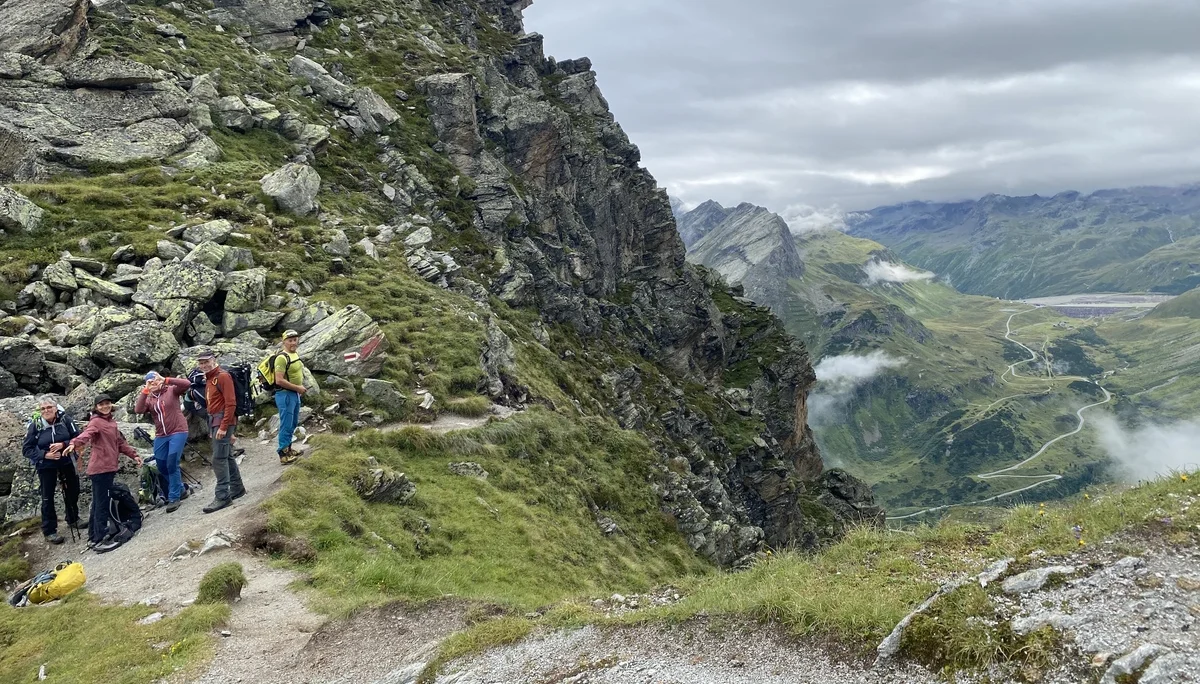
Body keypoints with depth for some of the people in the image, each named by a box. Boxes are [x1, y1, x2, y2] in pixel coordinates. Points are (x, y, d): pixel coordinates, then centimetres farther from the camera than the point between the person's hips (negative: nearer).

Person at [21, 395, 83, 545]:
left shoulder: (65, 419, -13)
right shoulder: (35, 425, -14)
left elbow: (78, 437, -9)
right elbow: (26, 449, -9)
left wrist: (63, 445, -26)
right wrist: (45, 454, -23)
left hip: (67, 463, 2)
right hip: (45, 467, -2)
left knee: (72, 492, 18)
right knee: (48, 498, 4)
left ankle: (73, 519, 40)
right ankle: (49, 530, 16)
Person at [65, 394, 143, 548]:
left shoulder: (111, 422, 17)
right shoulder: (96, 422, -9)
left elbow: (120, 442, 25)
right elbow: (86, 434, -30)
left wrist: (133, 455, 21)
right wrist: (74, 443, -49)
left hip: (109, 467, 9)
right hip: (100, 468, -9)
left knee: (99, 502, 16)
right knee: (102, 503, -7)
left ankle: (94, 534, 26)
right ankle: (99, 539, -5)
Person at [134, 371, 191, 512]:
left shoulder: (172, 390, -1)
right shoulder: (148, 399, 9)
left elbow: (187, 384, -18)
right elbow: (138, 410, -10)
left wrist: (165, 380, -22)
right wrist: (145, 391, -13)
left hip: (178, 432, -6)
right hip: (160, 436, 6)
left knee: (172, 464, -12)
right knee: (161, 466, 13)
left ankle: (174, 498, -3)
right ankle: (179, 489, 35)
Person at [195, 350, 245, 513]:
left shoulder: (222, 376, -12)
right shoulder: (209, 378, 16)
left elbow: (231, 403, -18)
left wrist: (224, 427, -20)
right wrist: (211, 427, 17)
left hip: (223, 421, -9)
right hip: (214, 421, 9)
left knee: (219, 459, -11)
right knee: (227, 456, 15)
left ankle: (223, 496, -9)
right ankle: (237, 488, 24)